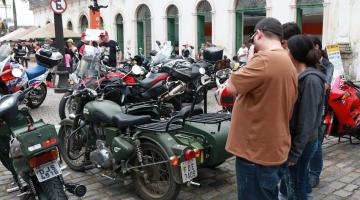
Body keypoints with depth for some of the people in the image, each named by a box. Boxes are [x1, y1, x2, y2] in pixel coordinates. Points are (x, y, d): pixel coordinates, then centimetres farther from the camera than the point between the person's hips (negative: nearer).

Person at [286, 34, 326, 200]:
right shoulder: (298, 75, 6)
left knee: (298, 183, 8)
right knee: (294, 179, 21)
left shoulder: (311, 79, -20)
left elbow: (307, 121, -21)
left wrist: (295, 151, -18)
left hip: (302, 142, -8)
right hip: (292, 137, 8)